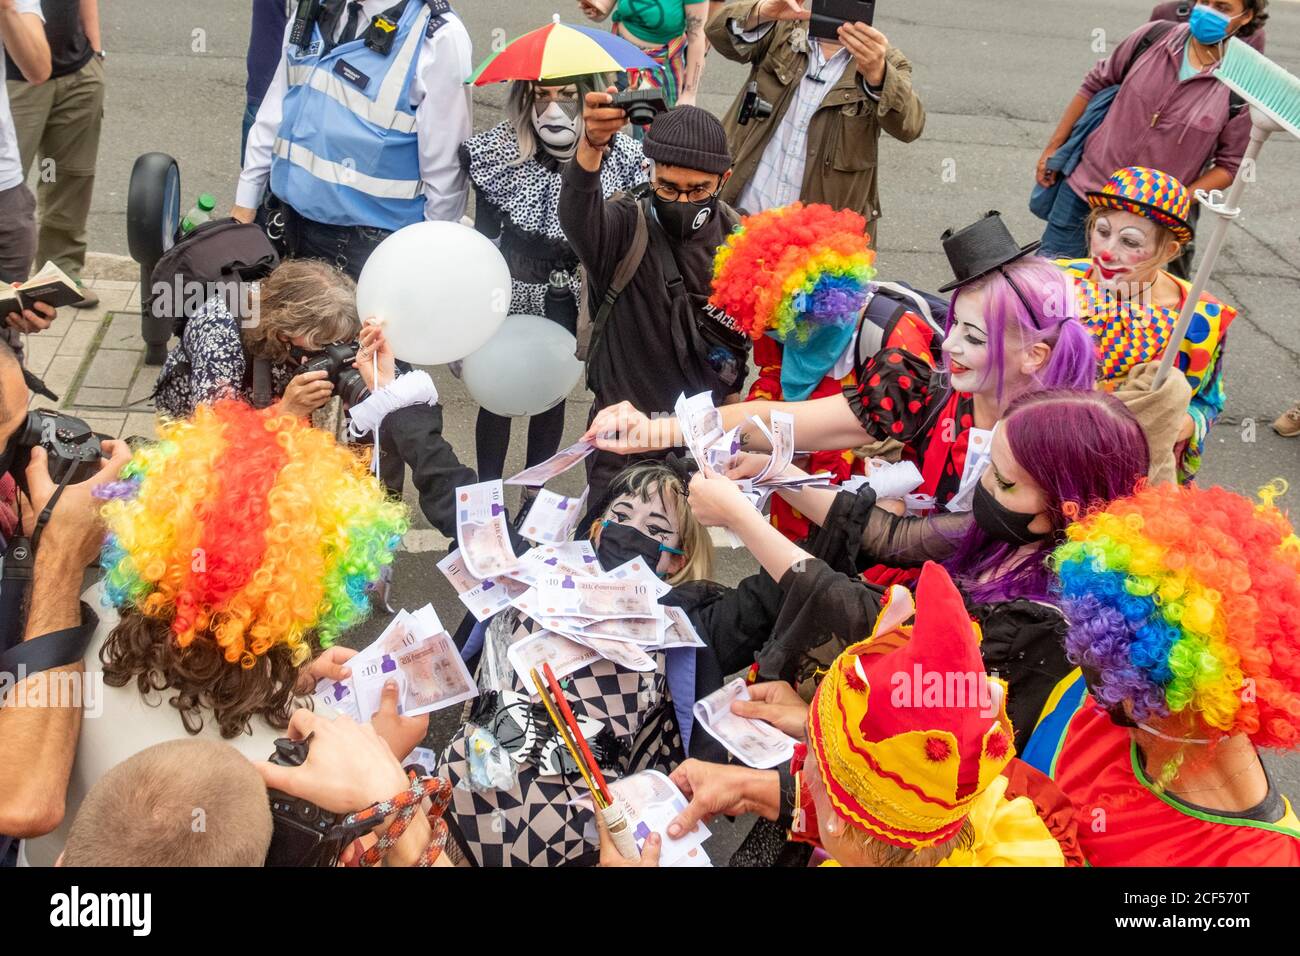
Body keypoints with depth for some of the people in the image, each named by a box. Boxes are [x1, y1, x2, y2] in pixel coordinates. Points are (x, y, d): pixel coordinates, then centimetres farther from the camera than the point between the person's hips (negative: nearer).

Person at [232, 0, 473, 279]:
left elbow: (443, 167, -13)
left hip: (369, 242, -6)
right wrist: (246, 202, 14)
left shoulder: (439, 36, -17)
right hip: (289, 220, 6)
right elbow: (274, 111, 11)